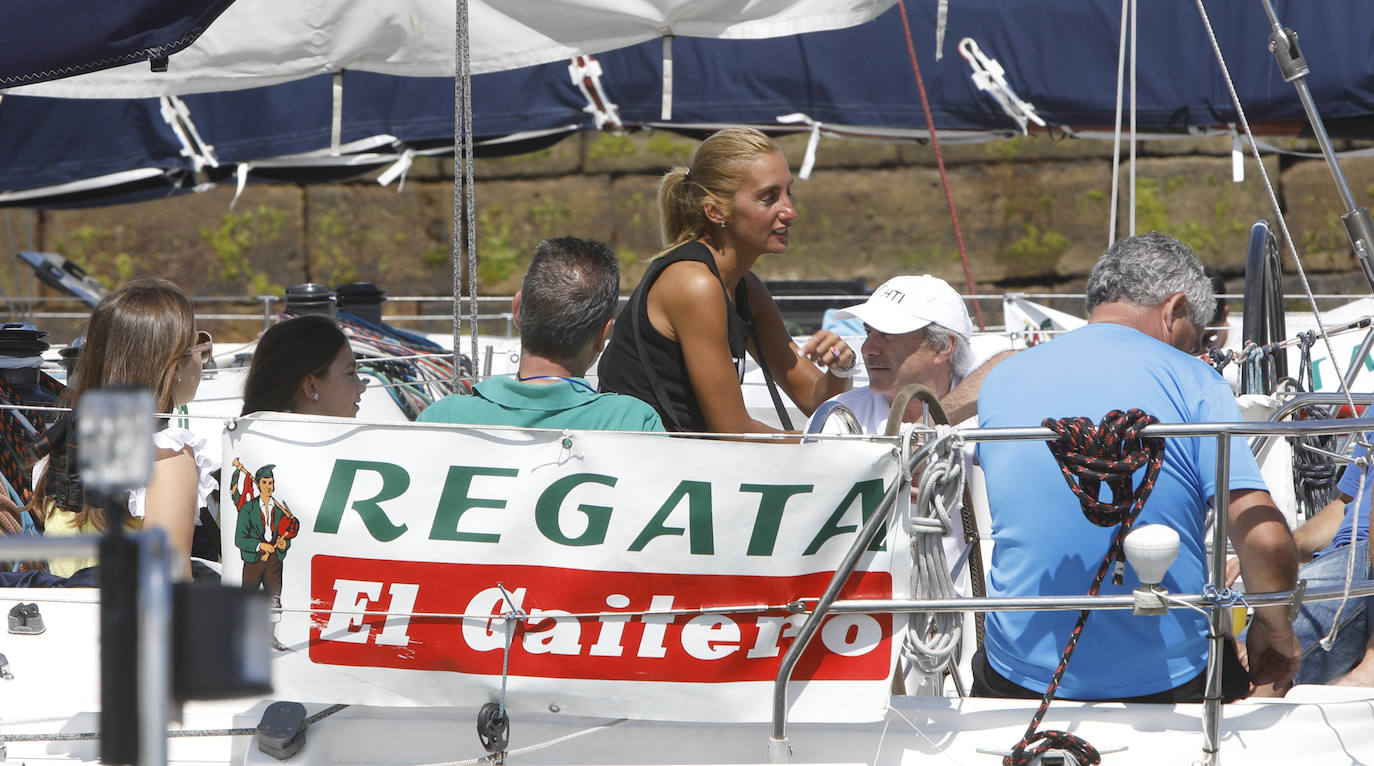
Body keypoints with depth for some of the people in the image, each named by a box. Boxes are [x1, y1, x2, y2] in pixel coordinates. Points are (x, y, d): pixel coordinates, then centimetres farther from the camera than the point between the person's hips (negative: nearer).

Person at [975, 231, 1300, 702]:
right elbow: (1265, 541, -15)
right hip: (1170, 679, -3)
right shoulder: (1194, 384, -6)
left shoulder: (1001, 380, 7)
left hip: (1022, 679, 3)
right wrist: (1275, 630, 5)